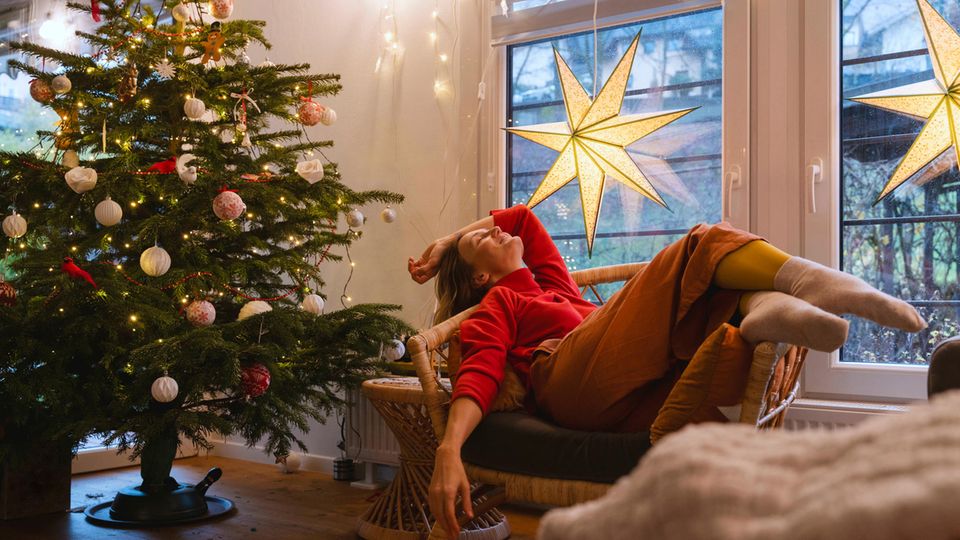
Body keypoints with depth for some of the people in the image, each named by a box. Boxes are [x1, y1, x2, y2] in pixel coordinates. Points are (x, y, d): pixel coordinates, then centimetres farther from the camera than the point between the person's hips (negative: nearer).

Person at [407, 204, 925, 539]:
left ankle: (759, 305, -32)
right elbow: (480, 373, 1)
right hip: (580, 384, -7)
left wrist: (442, 242, 52)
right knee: (703, 245, -11)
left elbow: (520, 217, 56)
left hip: (640, 400, 7)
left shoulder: (552, 280, 41)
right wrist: (449, 449, -17)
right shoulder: (494, 306, 21)